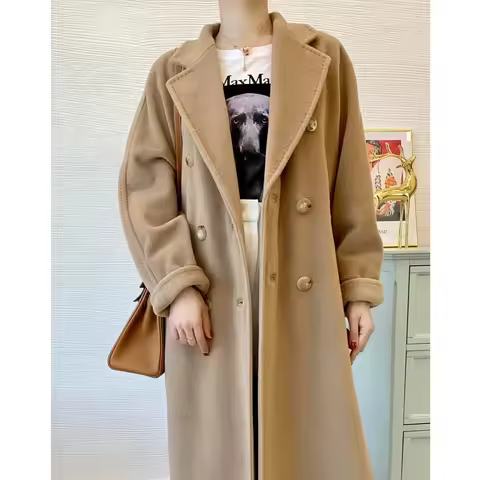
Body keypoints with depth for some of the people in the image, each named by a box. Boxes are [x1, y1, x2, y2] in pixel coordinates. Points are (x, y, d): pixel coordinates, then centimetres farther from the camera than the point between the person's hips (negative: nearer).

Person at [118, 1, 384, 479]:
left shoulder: (324, 58, 10)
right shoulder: (172, 74, 8)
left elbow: (350, 183, 5)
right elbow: (144, 187, 1)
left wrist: (358, 288, 1)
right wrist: (177, 284, -11)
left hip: (303, 285, 1)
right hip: (210, 288, 0)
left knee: (312, 433, 8)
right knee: (218, 441, 10)